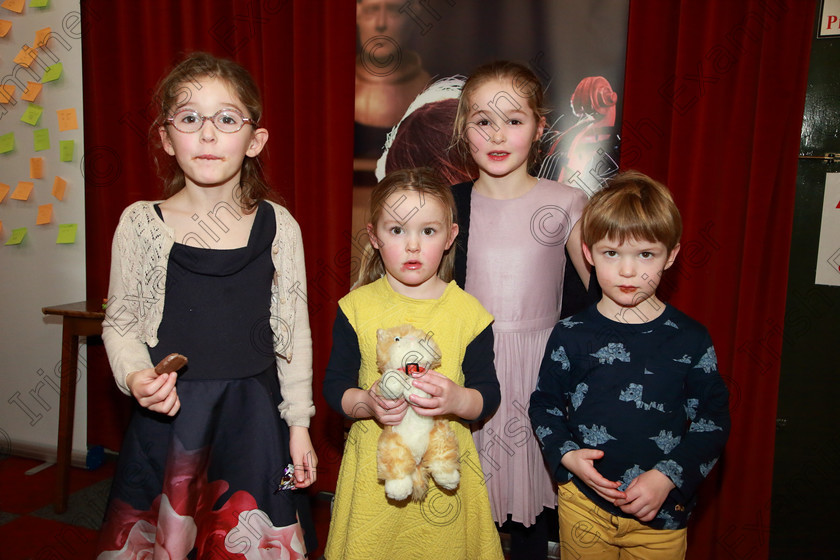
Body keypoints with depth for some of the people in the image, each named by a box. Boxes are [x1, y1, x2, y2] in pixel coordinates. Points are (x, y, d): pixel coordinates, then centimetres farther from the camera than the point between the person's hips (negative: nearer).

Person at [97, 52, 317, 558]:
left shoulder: (278, 226, -2)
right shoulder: (142, 223, -3)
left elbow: (295, 331, 2)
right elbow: (119, 322, 5)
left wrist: (299, 425, 3)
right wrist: (135, 376, -15)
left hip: (254, 416, 1)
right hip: (167, 414, 0)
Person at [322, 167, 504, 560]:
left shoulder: (467, 311, -3)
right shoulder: (356, 308, -2)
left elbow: (489, 394, -2)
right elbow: (334, 384, 0)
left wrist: (457, 400, -23)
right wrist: (366, 403, -20)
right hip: (374, 464, 0)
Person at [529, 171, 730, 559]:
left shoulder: (690, 340, -6)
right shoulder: (571, 335, -5)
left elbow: (713, 420, -3)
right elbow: (545, 403, 3)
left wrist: (668, 477, -13)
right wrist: (565, 455, -13)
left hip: (661, 514, 0)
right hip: (584, 504, 0)